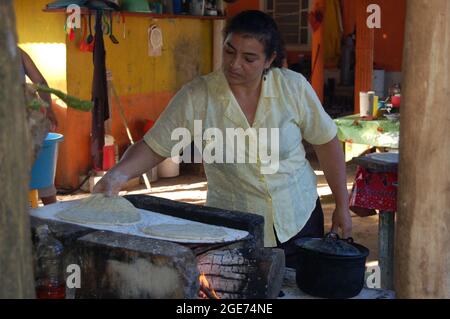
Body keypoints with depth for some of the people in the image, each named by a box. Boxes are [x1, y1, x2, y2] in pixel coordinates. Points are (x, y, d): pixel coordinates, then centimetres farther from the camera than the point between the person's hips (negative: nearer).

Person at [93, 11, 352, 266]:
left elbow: (326, 141, 0)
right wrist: (120, 173, -29)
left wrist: (342, 206, 3)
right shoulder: (195, 98, -15)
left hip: (299, 220, 2)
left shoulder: (294, 87, -10)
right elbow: (154, 146, -10)